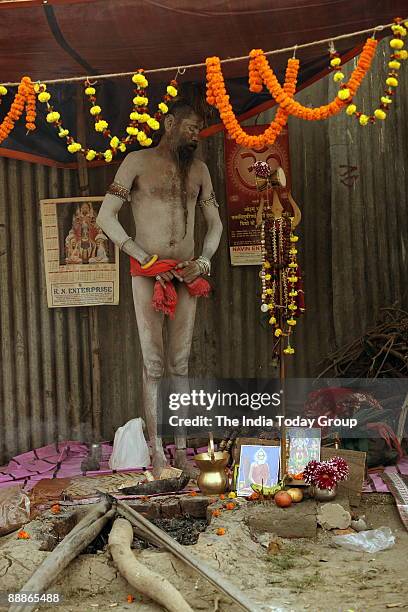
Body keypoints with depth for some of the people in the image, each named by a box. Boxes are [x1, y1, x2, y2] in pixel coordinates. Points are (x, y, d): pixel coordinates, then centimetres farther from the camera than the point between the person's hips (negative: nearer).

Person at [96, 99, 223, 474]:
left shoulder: (199, 169, 13)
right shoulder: (138, 162, 0)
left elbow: (215, 222, 18)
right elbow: (106, 217, -5)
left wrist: (204, 262, 0)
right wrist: (147, 260, -11)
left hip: (186, 275, 4)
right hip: (147, 273, -4)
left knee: (180, 364, 6)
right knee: (153, 365, -4)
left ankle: (181, 449, 11)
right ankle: (157, 452, 2)